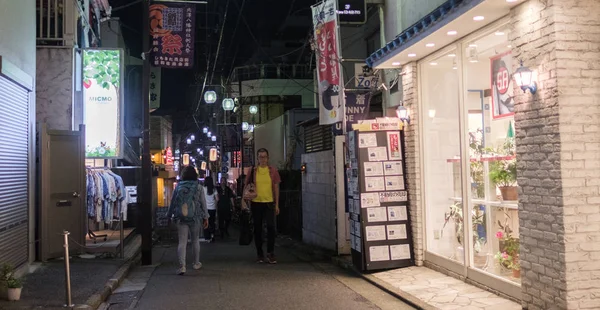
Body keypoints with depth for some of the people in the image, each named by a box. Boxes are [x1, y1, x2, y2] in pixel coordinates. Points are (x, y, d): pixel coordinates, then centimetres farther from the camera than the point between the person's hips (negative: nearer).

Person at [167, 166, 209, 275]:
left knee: (182, 242, 1)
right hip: (195, 218, 0)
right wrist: (206, 217, 7)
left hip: (180, 218, 0)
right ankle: (196, 263, 28)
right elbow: (203, 204, -1)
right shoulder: (198, 187, -3)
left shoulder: (178, 187, 0)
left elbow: (172, 203, 6)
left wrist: (169, 216, 17)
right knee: (195, 240, 16)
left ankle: (182, 266, -10)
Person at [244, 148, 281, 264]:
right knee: (257, 229, 7)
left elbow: (276, 188, 5)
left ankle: (270, 253, 1)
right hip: (256, 203, 1)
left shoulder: (273, 170, 3)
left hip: (269, 203, -1)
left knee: (271, 227, -11)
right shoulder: (253, 171, 3)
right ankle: (260, 254, 18)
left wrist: (277, 204, 2)